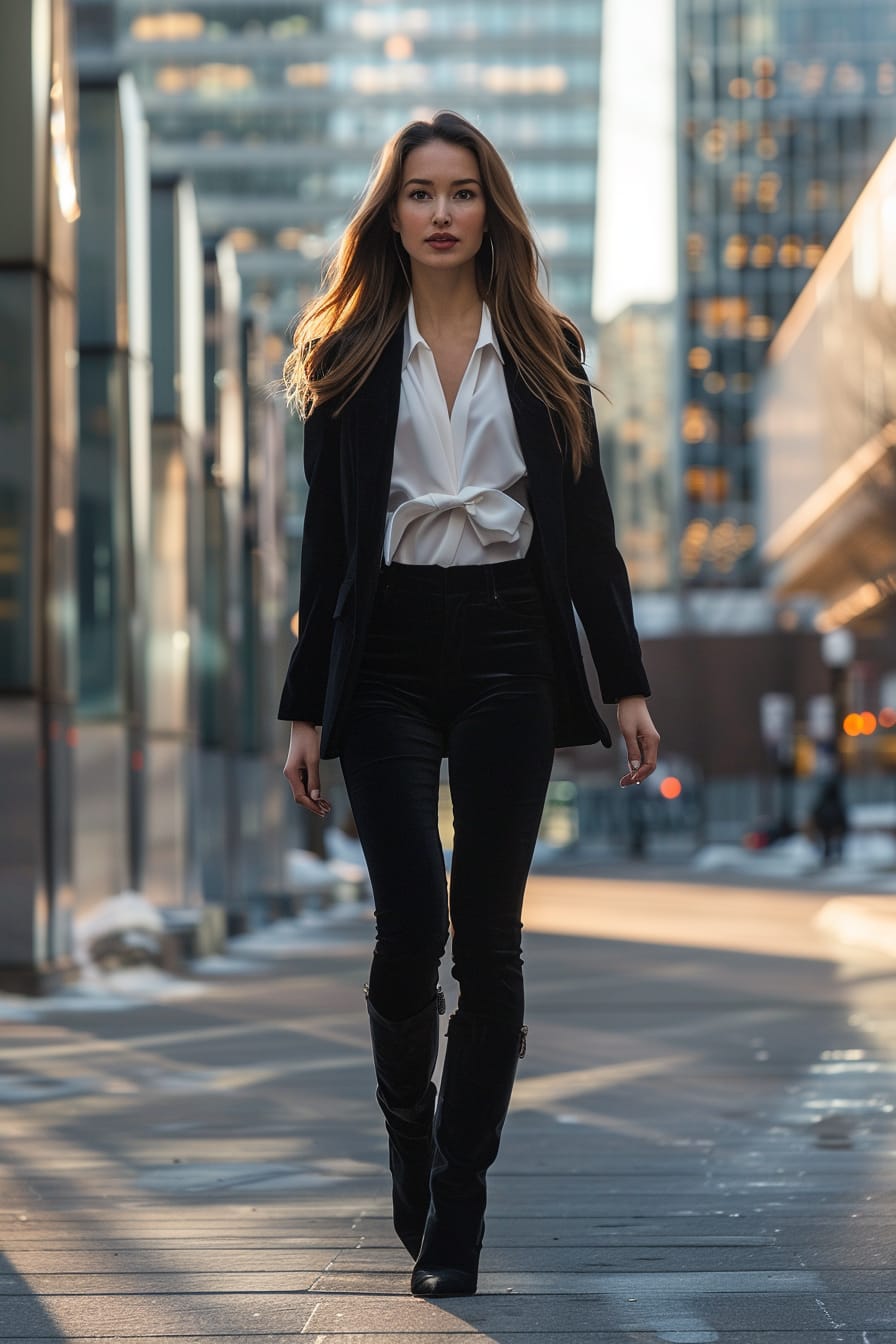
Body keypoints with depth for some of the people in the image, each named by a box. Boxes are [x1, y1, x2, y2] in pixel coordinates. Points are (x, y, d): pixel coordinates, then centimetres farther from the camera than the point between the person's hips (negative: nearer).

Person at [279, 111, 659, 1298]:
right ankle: (408, 1137, 19)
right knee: (412, 925, -10)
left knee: (487, 934, -2)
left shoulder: (547, 354, 8)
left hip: (509, 652, 1)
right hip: (387, 655, -1)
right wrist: (307, 710, 2)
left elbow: (588, 529, 8)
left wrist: (627, 685, 1)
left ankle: (455, 1221, 5)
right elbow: (327, 541, 6)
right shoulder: (348, 360, 6)